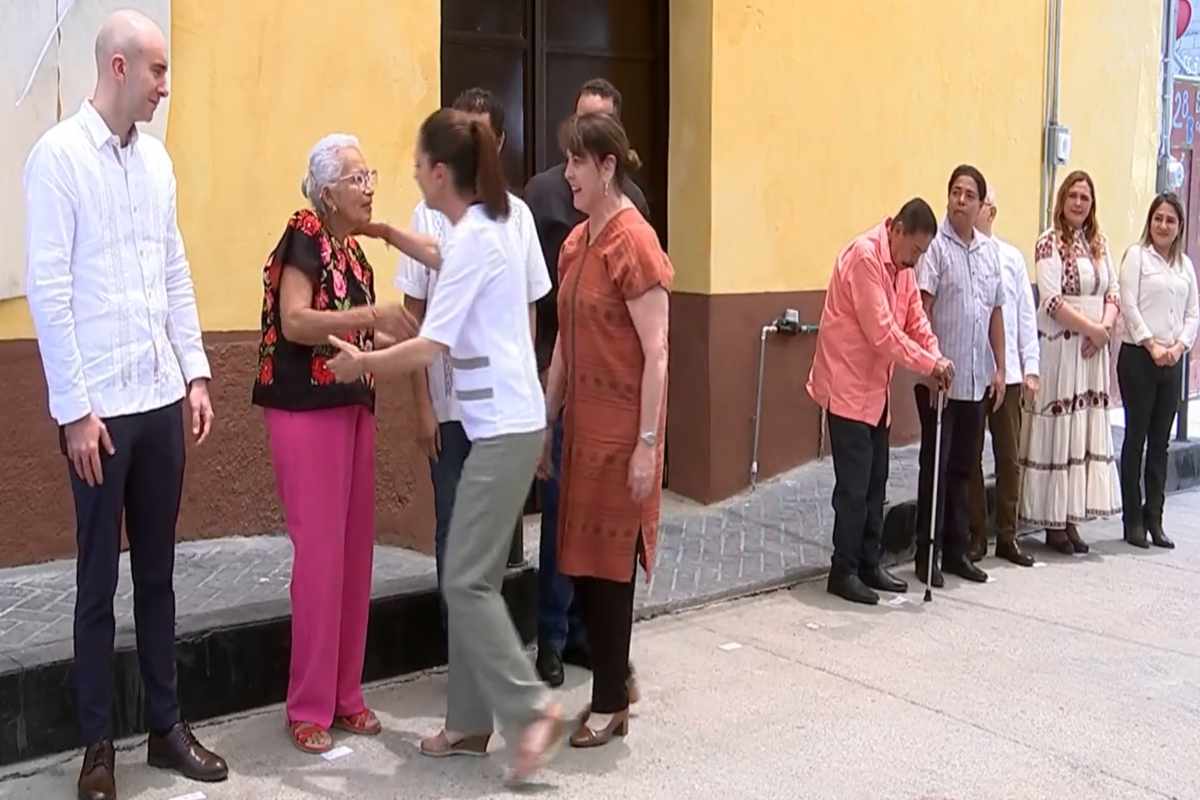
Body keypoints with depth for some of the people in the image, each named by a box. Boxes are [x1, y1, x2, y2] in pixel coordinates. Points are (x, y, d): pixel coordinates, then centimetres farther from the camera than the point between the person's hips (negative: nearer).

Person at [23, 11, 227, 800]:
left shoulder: (157, 157, 9)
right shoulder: (59, 155, -9)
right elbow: (48, 289, -11)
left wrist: (195, 372, 8)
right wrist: (74, 409, -13)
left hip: (162, 397, 6)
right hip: (100, 405, -5)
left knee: (159, 571, 13)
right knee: (99, 580, 5)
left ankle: (167, 726, 25)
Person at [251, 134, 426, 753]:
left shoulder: (354, 250, 15)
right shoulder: (304, 238, -8)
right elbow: (295, 322, -21)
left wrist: (401, 343, 9)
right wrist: (374, 315, -26)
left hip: (352, 409, 8)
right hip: (306, 412, -8)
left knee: (355, 551, 9)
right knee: (319, 553, -6)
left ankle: (346, 694, 20)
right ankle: (308, 708, 5)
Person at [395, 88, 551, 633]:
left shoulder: (516, 214, 3)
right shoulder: (430, 215, -4)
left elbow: (529, 309, 9)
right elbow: (414, 316, -2)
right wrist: (422, 405, -4)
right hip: (450, 403, -2)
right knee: (454, 532, 7)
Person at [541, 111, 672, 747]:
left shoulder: (634, 243, -14)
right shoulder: (576, 242, 10)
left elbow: (656, 355, -16)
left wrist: (647, 443, -17)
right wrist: (547, 422, 16)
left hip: (620, 427, -7)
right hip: (581, 423, 7)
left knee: (608, 561, 3)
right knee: (581, 556, 13)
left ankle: (610, 705, 19)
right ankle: (617, 678, 31)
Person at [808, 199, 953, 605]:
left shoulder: (902, 266, 10)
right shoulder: (864, 255, -19)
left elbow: (916, 320, 8)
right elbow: (881, 331, -23)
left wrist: (937, 360, -9)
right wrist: (929, 364, -18)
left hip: (875, 389, 9)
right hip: (848, 388, -9)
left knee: (875, 483, 12)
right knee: (854, 484, -6)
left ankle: (868, 564, 21)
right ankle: (843, 571, 3)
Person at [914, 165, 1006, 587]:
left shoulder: (989, 252, 11)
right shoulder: (935, 247, -8)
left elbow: (996, 313, 16)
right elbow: (921, 309, -13)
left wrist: (999, 368, 12)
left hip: (977, 379, 6)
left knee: (963, 466, 12)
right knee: (935, 466, 0)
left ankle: (956, 549, 21)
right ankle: (927, 553, 8)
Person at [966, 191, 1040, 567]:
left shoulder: (1011, 257, 7)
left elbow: (1026, 315, 9)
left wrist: (1030, 368, 5)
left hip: (1007, 372, 3)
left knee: (1008, 455, 8)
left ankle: (1007, 535, 19)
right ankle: (976, 534, 18)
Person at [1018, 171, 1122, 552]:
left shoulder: (1099, 242, 13)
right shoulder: (1050, 242, -6)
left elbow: (1113, 291, 11)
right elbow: (1051, 299, -14)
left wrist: (1105, 327, -7)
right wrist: (1091, 328, -14)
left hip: (1094, 348, 6)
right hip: (1059, 345, -6)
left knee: (1086, 429, 6)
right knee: (1058, 430, -3)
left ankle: (1071, 517, 14)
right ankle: (1053, 523, 6)